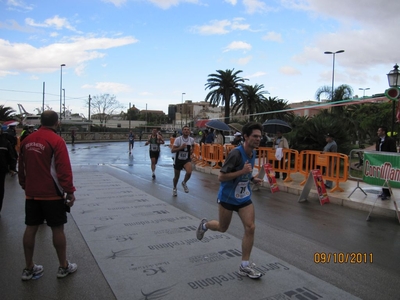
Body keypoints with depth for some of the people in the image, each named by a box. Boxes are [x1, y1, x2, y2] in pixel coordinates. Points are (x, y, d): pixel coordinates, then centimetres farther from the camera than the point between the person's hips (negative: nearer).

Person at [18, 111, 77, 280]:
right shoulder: (56, 140, -15)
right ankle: (64, 267, 17)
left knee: (31, 228, 12)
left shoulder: (27, 140, 5)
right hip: (52, 194, -6)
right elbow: (64, 169, -18)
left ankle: (29, 269, 23)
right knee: (57, 229, 5)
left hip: (31, 194, 6)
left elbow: (22, 167, 13)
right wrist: (69, 191, -12)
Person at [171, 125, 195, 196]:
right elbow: (172, 150, -19)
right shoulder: (178, 139, -16)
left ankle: (184, 183, 7)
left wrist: (192, 150, 5)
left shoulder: (192, 139, -5)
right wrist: (181, 147, -30)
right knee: (176, 176, 12)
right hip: (178, 160, -1)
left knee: (189, 172, -26)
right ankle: (174, 188, 42)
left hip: (187, 159, 1)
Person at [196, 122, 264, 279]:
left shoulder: (252, 153, 0)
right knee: (222, 228, 12)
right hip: (227, 197, -6)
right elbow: (221, 177, -26)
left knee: (250, 228, -5)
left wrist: (252, 179, 1)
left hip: (244, 197, 6)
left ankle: (245, 265, 8)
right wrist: (242, 171, -33)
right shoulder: (236, 153, -26)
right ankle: (205, 225, 47)